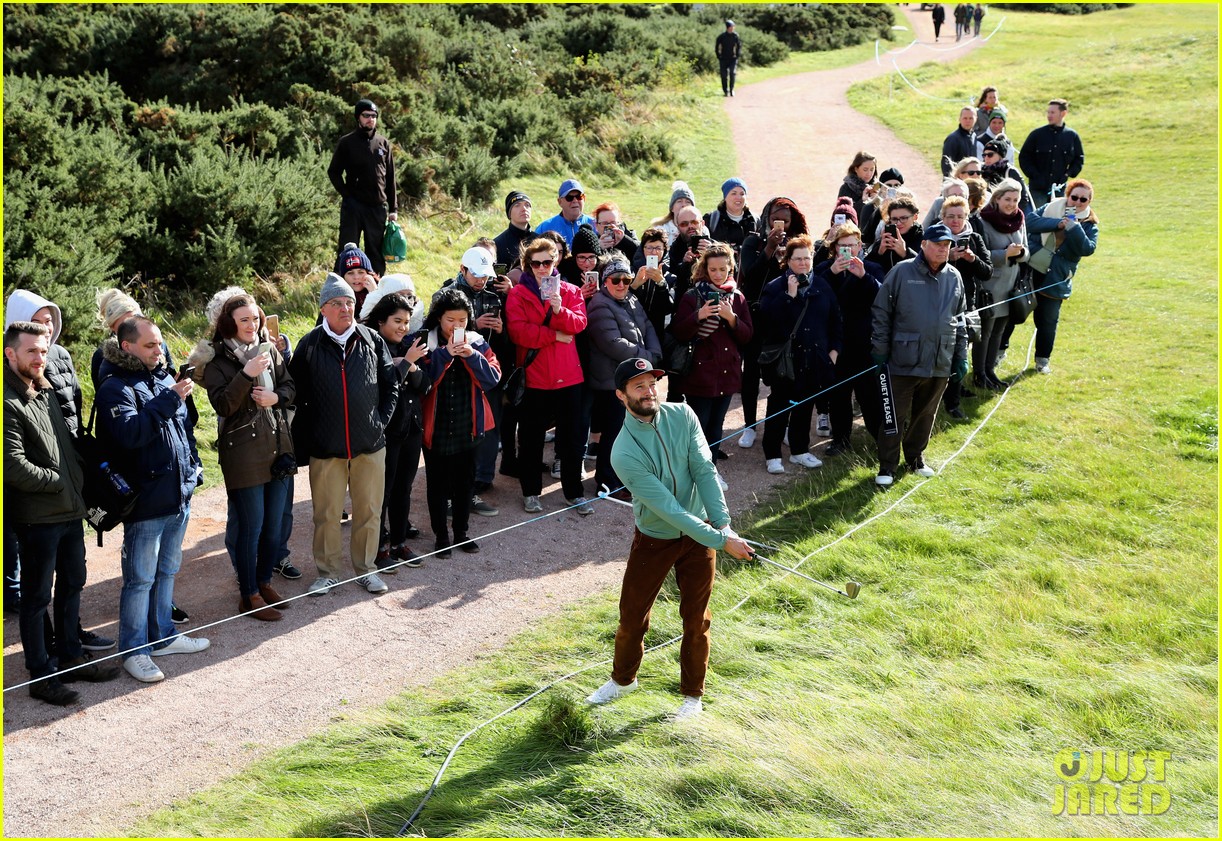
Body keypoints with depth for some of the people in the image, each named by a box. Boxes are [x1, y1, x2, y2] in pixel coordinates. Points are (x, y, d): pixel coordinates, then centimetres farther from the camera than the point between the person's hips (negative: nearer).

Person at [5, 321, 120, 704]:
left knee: (72, 584, 19)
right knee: (37, 596, 3)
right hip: (38, 516, -9)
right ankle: (41, 674, 13)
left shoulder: (46, 392, 11)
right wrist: (58, 480, -13)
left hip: (70, 510, 9)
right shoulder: (9, 404, -17)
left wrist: (79, 480, 6)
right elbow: (13, 466, -23)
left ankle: (70, 657, 33)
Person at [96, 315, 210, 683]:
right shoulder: (116, 387, -13)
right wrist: (170, 399, -26)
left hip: (179, 495, 8)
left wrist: (193, 466, 17)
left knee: (167, 571, 18)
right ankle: (135, 650, 11)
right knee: (140, 578, 1)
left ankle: (162, 636, 31)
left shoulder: (164, 379, 11)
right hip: (146, 500, -8)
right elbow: (130, 432, -28)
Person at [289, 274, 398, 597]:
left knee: (369, 510, 9)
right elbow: (296, 393, 3)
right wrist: (305, 434, 0)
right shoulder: (309, 345, -2)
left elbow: (391, 385, 8)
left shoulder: (372, 340, 2)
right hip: (325, 447, -1)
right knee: (326, 513, 7)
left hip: (370, 444, 1)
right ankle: (327, 572, 23)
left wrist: (381, 421, 1)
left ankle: (366, 568, 25)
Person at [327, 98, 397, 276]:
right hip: (353, 206, -3)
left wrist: (393, 209, 8)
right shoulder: (347, 142, 2)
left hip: (378, 206, 3)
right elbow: (333, 172, 6)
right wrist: (346, 194, -6)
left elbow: (390, 178, 12)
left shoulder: (383, 143, 10)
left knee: (376, 253, 7)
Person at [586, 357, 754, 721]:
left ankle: (693, 694, 25)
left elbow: (704, 471, -15)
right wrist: (720, 541, -27)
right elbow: (667, 507, -26)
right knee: (632, 615, 8)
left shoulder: (682, 415, -11)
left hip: (699, 532, 2)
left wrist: (722, 524, -26)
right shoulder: (624, 453, -24)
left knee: (696, 618, 7)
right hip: (653, 538, -2)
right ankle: (623, 679, 36)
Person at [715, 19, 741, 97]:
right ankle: (725, 91, 11)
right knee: (724, 76, 0)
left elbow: (739, 46, 9)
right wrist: (719, 57, 0)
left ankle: (731, 89, -7)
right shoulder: (721, 36, -4)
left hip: (732, 58, 0)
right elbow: (717, 47, 5)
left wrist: (737, 55, 0)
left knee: (732, 73, -18)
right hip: (723, 59, 0)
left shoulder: (735, 36, -2)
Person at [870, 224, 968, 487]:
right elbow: (882, 313, -4)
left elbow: (960, 319, 15)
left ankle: (915, 457, 34)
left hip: (940, 364, 4)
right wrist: (879, 350, -6)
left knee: (925, 415, 16)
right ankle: (887, 467, 10)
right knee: (895, 415, 1)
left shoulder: (954, 277, 7)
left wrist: (961, 356, 12)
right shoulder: (901, 272, -7)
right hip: (903, 361, -4)